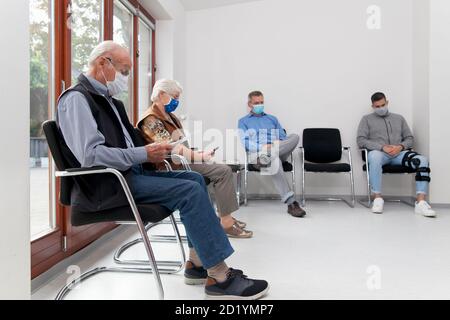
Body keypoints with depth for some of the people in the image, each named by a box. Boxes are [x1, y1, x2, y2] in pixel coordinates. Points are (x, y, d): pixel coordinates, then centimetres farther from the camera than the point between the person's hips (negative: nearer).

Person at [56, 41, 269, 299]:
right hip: (108, 185, -10)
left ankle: (198, 264, 2)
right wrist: (144, 154, -19)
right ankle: (219, 278, -12)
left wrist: (151, 151, 4)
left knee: (195, 179, 1)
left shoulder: (108, 99, 19)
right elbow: (90, 154, -24)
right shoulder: (77, 99, -10)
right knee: (190, 191, -21)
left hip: (129, 171, 10)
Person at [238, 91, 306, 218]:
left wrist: (279, 144, -5)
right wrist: (262, 147, -15)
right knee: (274, 161, -40)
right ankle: (291, 203, -45)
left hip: (280, 151, 4)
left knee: (295, 137, -28)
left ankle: (265, 157, -45)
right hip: (258, 152, -3)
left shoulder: (272, 119, 31)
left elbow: (284, 138, 21)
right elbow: (245, 142, 3)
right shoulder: (243, 121, 21)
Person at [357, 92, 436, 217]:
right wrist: (382, 147, -12)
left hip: (399, 153, 4)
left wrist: (401, 146, -5)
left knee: (422, 160, -26)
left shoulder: (399, 118, 24)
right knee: (374, 156, -41)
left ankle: (421, 202, -31)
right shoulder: (367, 119, 14)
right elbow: (361, 141, 1)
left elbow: (410, 139, 19)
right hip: (379, 152, -3)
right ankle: (377, 198, -35)